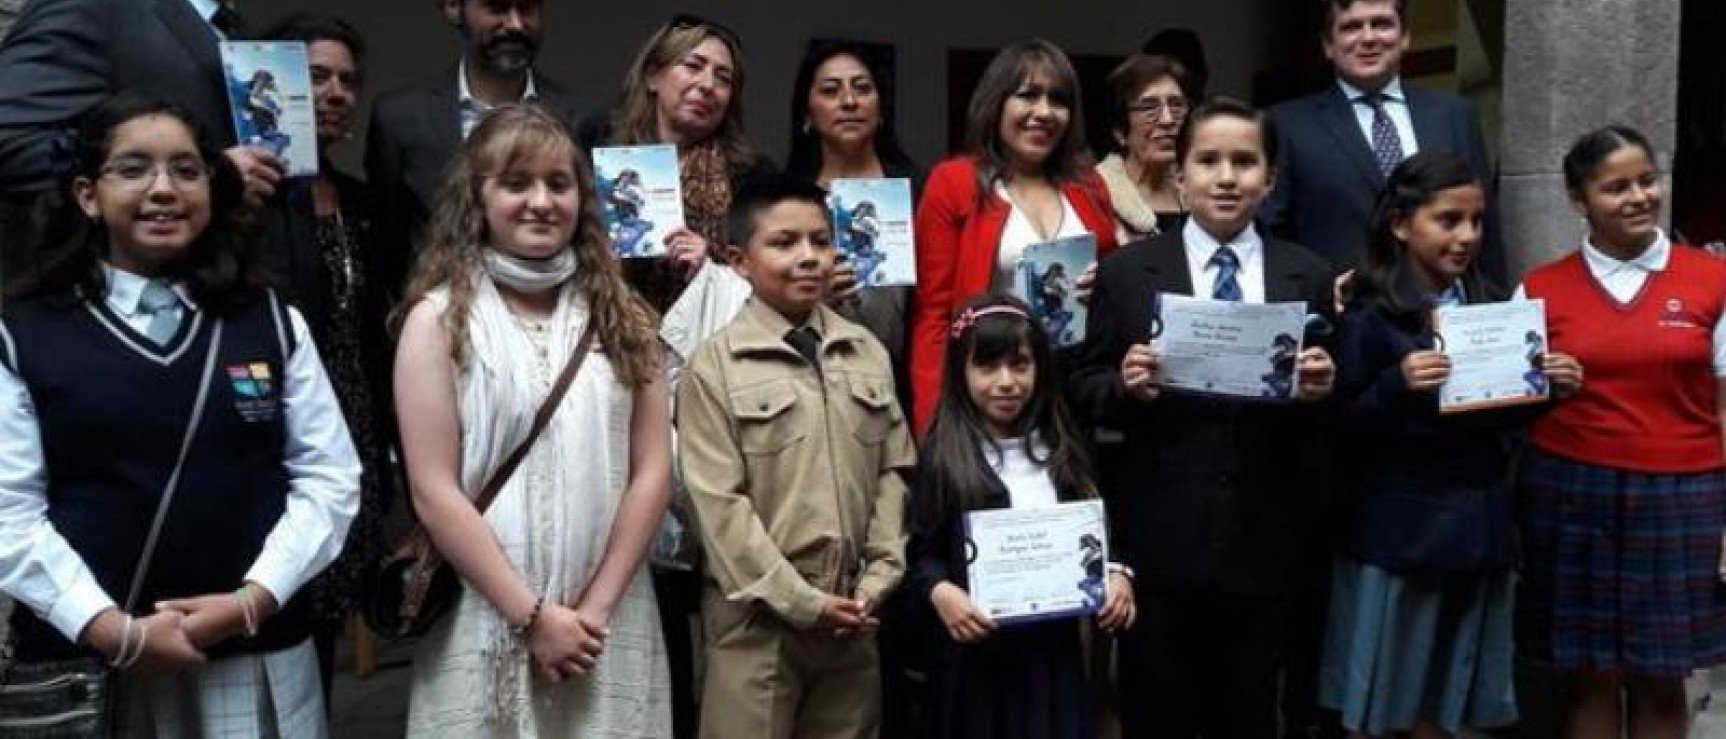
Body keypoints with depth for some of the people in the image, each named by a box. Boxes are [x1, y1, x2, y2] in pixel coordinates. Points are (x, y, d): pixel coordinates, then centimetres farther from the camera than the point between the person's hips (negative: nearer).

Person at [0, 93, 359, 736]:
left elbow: (329, 476, 2)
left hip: (254, 655, 1)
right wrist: (113, 630, -12)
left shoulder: (273, 322, 6)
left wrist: (253, 599, -9)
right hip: (83, 662, -1)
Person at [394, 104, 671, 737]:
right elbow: (434, 493, -8)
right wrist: (532, 615, -10)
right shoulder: (440, 318, -4)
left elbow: (652, 470, 2)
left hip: (613, 623, 3)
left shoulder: (620, 313, 5)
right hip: (487, 622, -2)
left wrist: (597, 606, -6)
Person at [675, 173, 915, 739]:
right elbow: (718, 503, -10)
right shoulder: (714, 366, -6)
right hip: (759, 613, -4)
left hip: (853, 611, 4)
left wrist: (879, 578, -1)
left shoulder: (868, 353, 10)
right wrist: (801, 600, -11)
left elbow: (894, 469, 10)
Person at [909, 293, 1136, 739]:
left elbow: (1094, 531, 13)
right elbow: (923, 551, -4)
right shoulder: (944, 455, -5)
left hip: (1055, 646, 4)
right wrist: (941, 591, -23)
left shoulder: (1061, 448, 8)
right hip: (977, 654, -3)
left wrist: (1117, 575, -6)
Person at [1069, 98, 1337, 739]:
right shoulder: (1126, 271, 0)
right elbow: (1085, 394, 1)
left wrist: (1320, 390, -15)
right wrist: (1128, 386, -20)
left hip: (1264, 541, 2)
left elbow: (1325, 417, 7)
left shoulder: (1308, 277, 5)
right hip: (1159, 540, -1)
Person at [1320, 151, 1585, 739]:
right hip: (1398, 534, -5)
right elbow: (1342, 436, -14)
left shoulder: (1493, 308, 6)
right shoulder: (1368, 319, -10)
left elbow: (1505, 420, 14)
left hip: (1479, 529, 5)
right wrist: (1397, 385, -29)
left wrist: (1548, 389, -4)